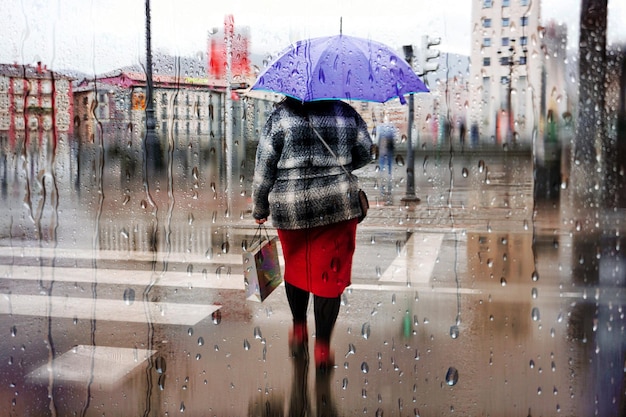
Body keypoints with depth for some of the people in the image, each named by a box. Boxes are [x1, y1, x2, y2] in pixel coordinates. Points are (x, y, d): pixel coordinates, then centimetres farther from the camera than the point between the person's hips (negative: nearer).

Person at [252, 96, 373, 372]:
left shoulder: (280, 116, -3)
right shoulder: (347, 113, 1)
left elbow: (264, 168, -2)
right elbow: (365, 155, 11)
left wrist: (259, 209, 9)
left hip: (289, 207, 0)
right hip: (338, 205, 0)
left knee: (295, 266, 21)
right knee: (330, 274, 5)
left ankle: (299, 329, 31)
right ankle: (322, 349, 7)